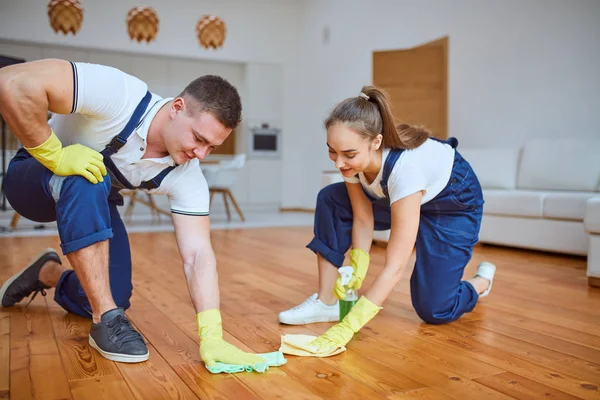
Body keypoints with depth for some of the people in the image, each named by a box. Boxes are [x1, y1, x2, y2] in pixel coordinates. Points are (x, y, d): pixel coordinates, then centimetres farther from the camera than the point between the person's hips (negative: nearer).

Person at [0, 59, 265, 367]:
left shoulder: (187, 177, -23)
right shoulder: (118, 95, -37)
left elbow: (198, 254, -28)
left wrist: (211, 336, -37)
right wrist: (54, 155, -38)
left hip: (91, 202, 5)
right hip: (36, 178, -4)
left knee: (114, 296, -4)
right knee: (88, 181, -39)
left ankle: (48, 273, 30)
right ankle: (107, 319, -27)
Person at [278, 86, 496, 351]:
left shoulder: (405, 166, -43)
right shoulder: (350, 155, -25)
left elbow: (394, 267, -42)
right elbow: (363, 220, -13)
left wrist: (347, 328, -47)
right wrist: (356, 268, -30)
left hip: (454, 203, -6)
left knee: (432, 310, -10)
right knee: (330, 200, -15)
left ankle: (482, 280, 22)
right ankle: (326, 302, -9)